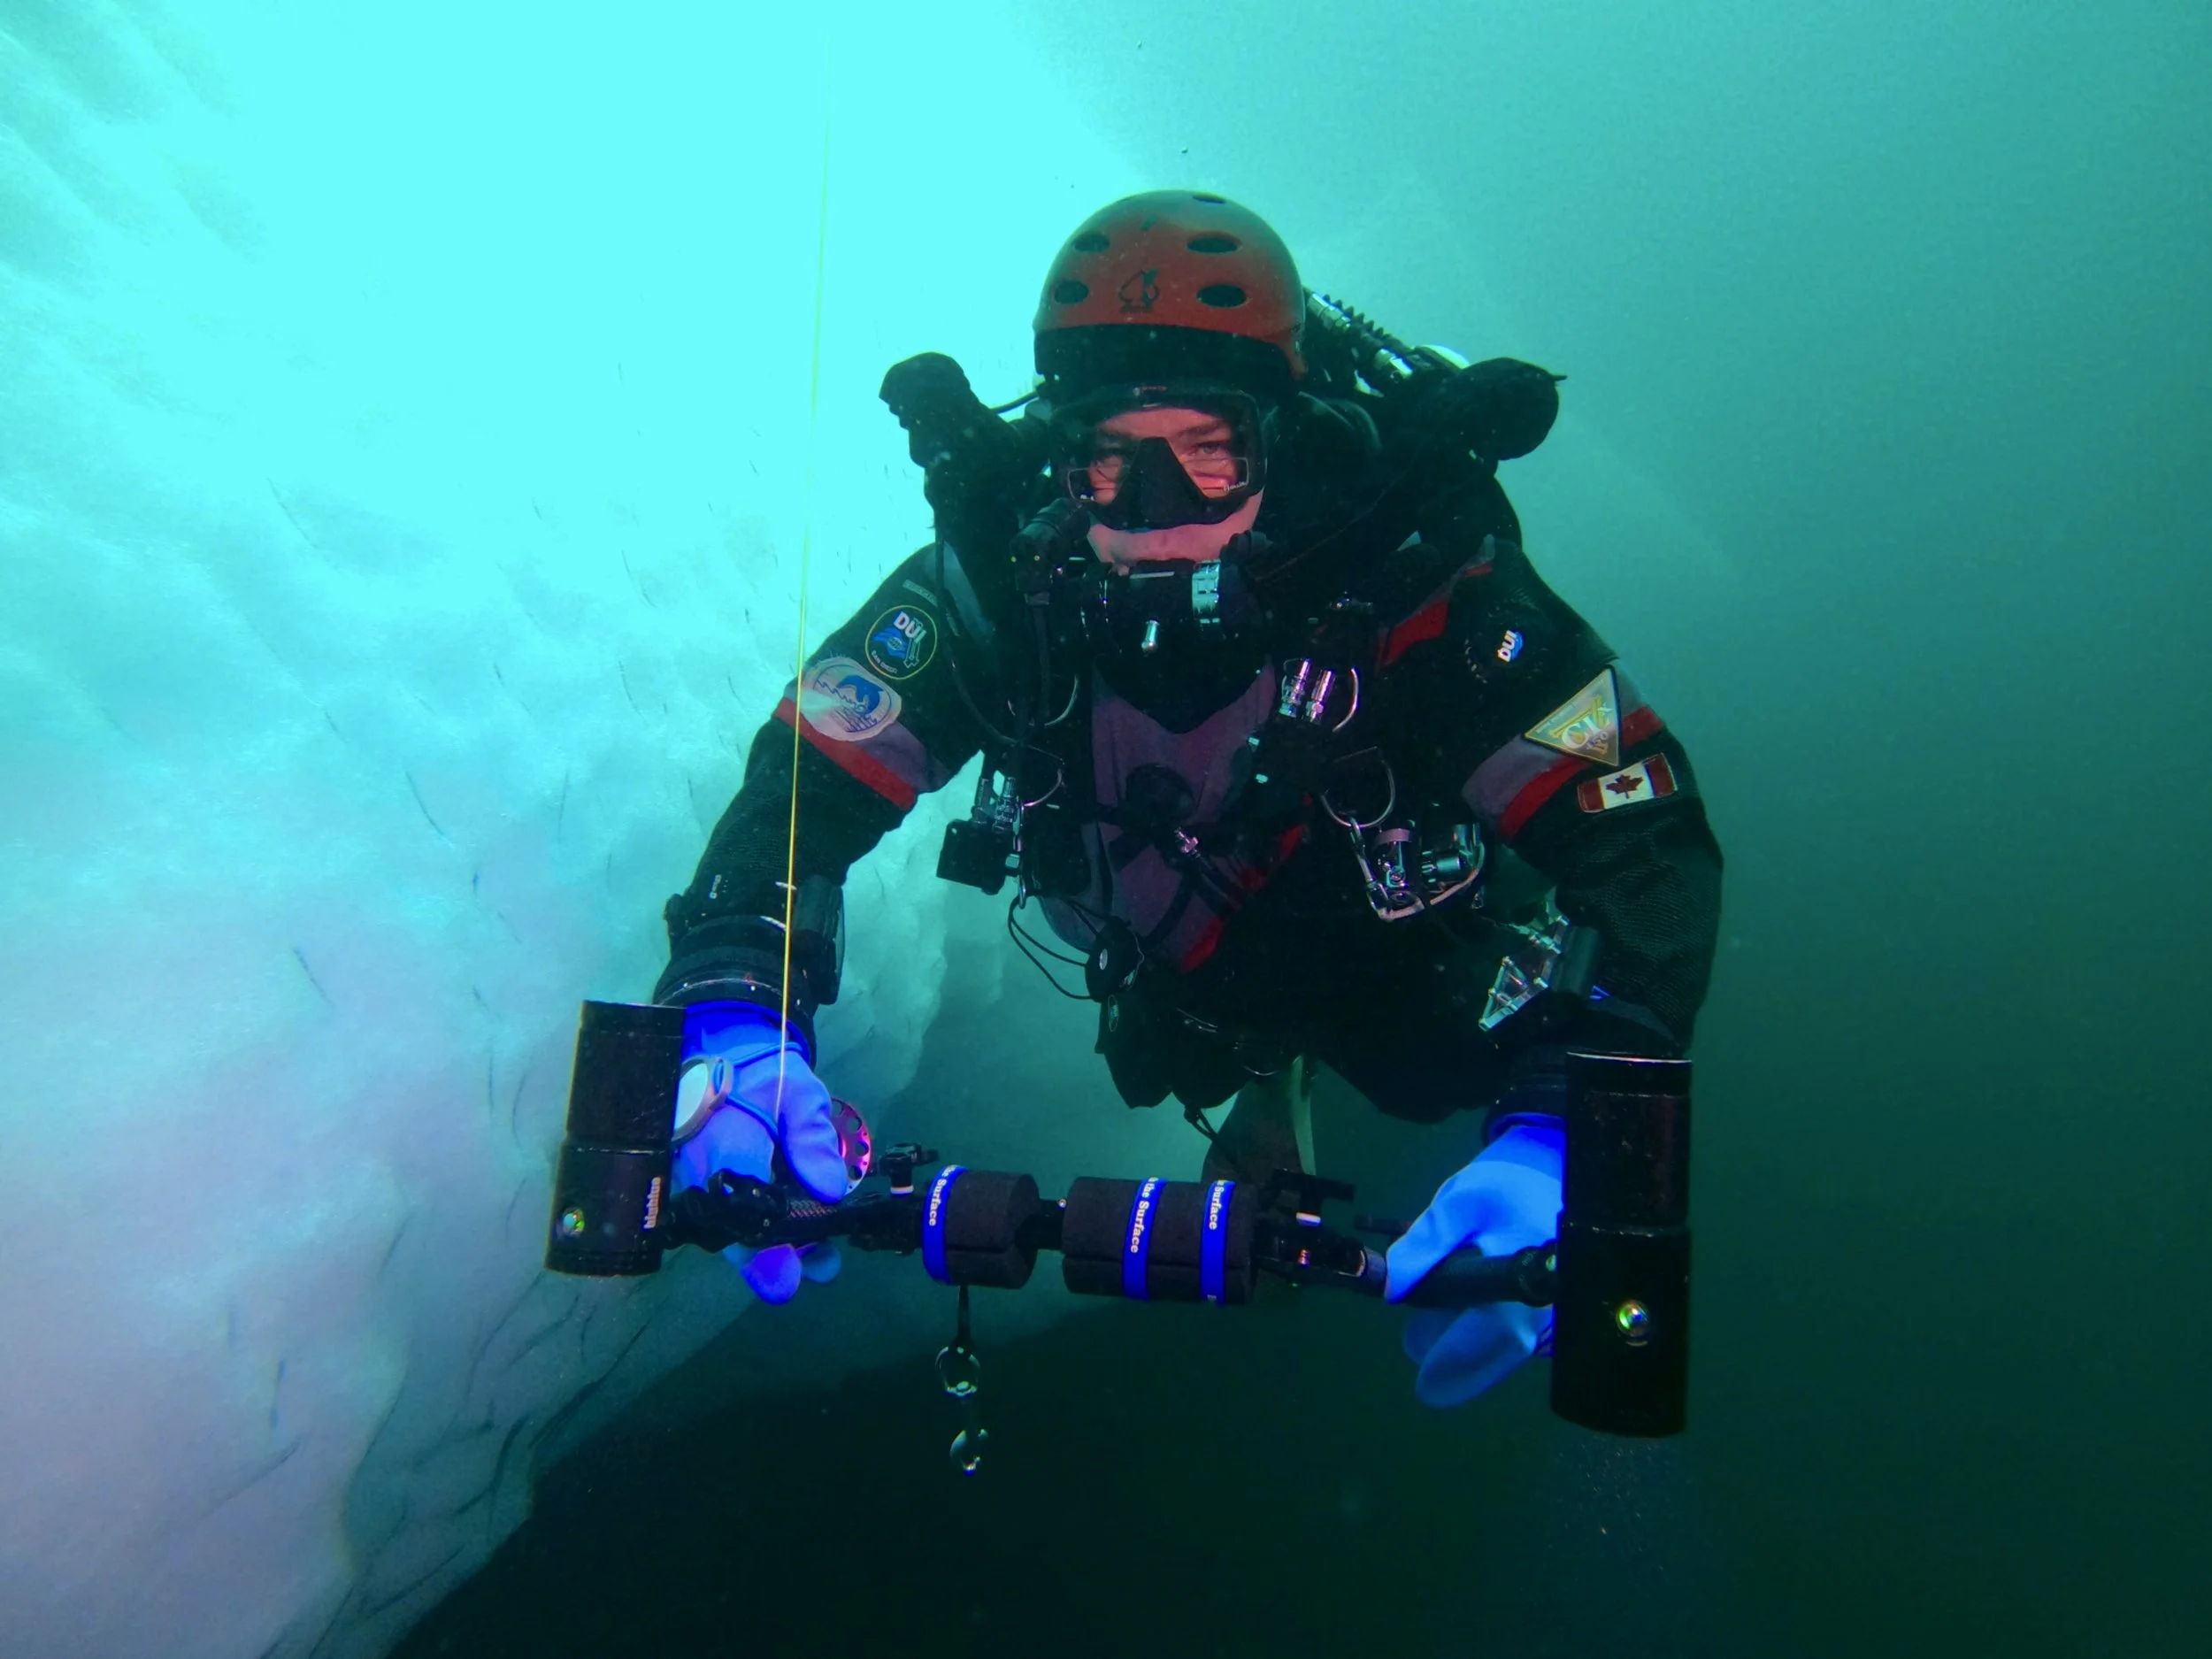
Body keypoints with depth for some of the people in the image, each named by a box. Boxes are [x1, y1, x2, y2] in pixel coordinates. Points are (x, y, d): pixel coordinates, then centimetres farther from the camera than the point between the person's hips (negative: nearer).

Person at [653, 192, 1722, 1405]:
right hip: (1179, 973, 2)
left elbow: (1647, 851, -41)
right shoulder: (1001, 587, -33)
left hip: (1407, 959, -1)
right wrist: (735, 1023, -51)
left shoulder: (1423, 586, -39)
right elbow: (802, 792, -31)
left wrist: (1553, 1138, -56)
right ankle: (1267, 1086, 53)